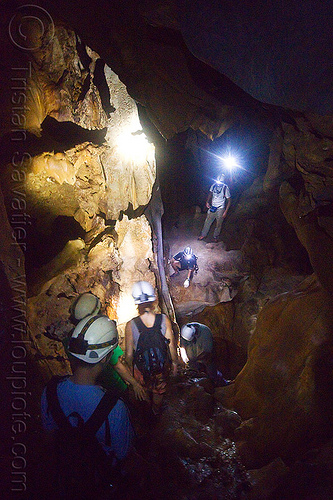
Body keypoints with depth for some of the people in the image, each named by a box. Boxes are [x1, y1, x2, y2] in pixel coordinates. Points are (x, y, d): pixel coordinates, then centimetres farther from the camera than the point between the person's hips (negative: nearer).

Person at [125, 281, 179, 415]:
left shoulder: (131, 325, -26)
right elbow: (171, 345, -13)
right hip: (163, 367, 1)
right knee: (159, 391, 30)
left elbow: (129, 354, -14)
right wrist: (175, 362, 6)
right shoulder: (164, 320, -24)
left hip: (141, 369, -1)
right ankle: (157, 412, 56)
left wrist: (130, 367, 6)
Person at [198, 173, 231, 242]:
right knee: (207, 221, 12)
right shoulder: (214, 185, -7)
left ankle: (216, 237, 32)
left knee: (218, 224, 11)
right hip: (212, 207, 3)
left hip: (220, 209, -3)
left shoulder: (225, 188, -19)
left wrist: (225, 212, -14)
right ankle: (203, 235, 29)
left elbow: (229, 200, -12)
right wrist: (207, 202, -3)